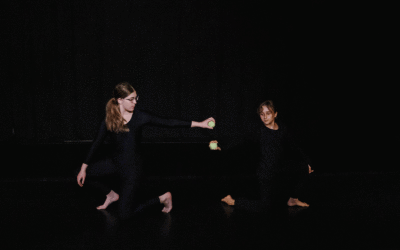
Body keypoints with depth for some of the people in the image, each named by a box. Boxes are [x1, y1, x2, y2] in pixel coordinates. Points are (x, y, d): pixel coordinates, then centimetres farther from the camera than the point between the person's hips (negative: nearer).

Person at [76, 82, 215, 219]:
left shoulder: (139, 116, -14)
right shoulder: (109, 121, -8)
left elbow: (167, 122, -14)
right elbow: (96, 144, 2)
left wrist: (199, 124, -18)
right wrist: (83, 168, 3)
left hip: (132, 167, -4)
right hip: (114, 161, 4)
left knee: (125, 213, -2)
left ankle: (162, 198, 18)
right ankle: (111, 195, 22)